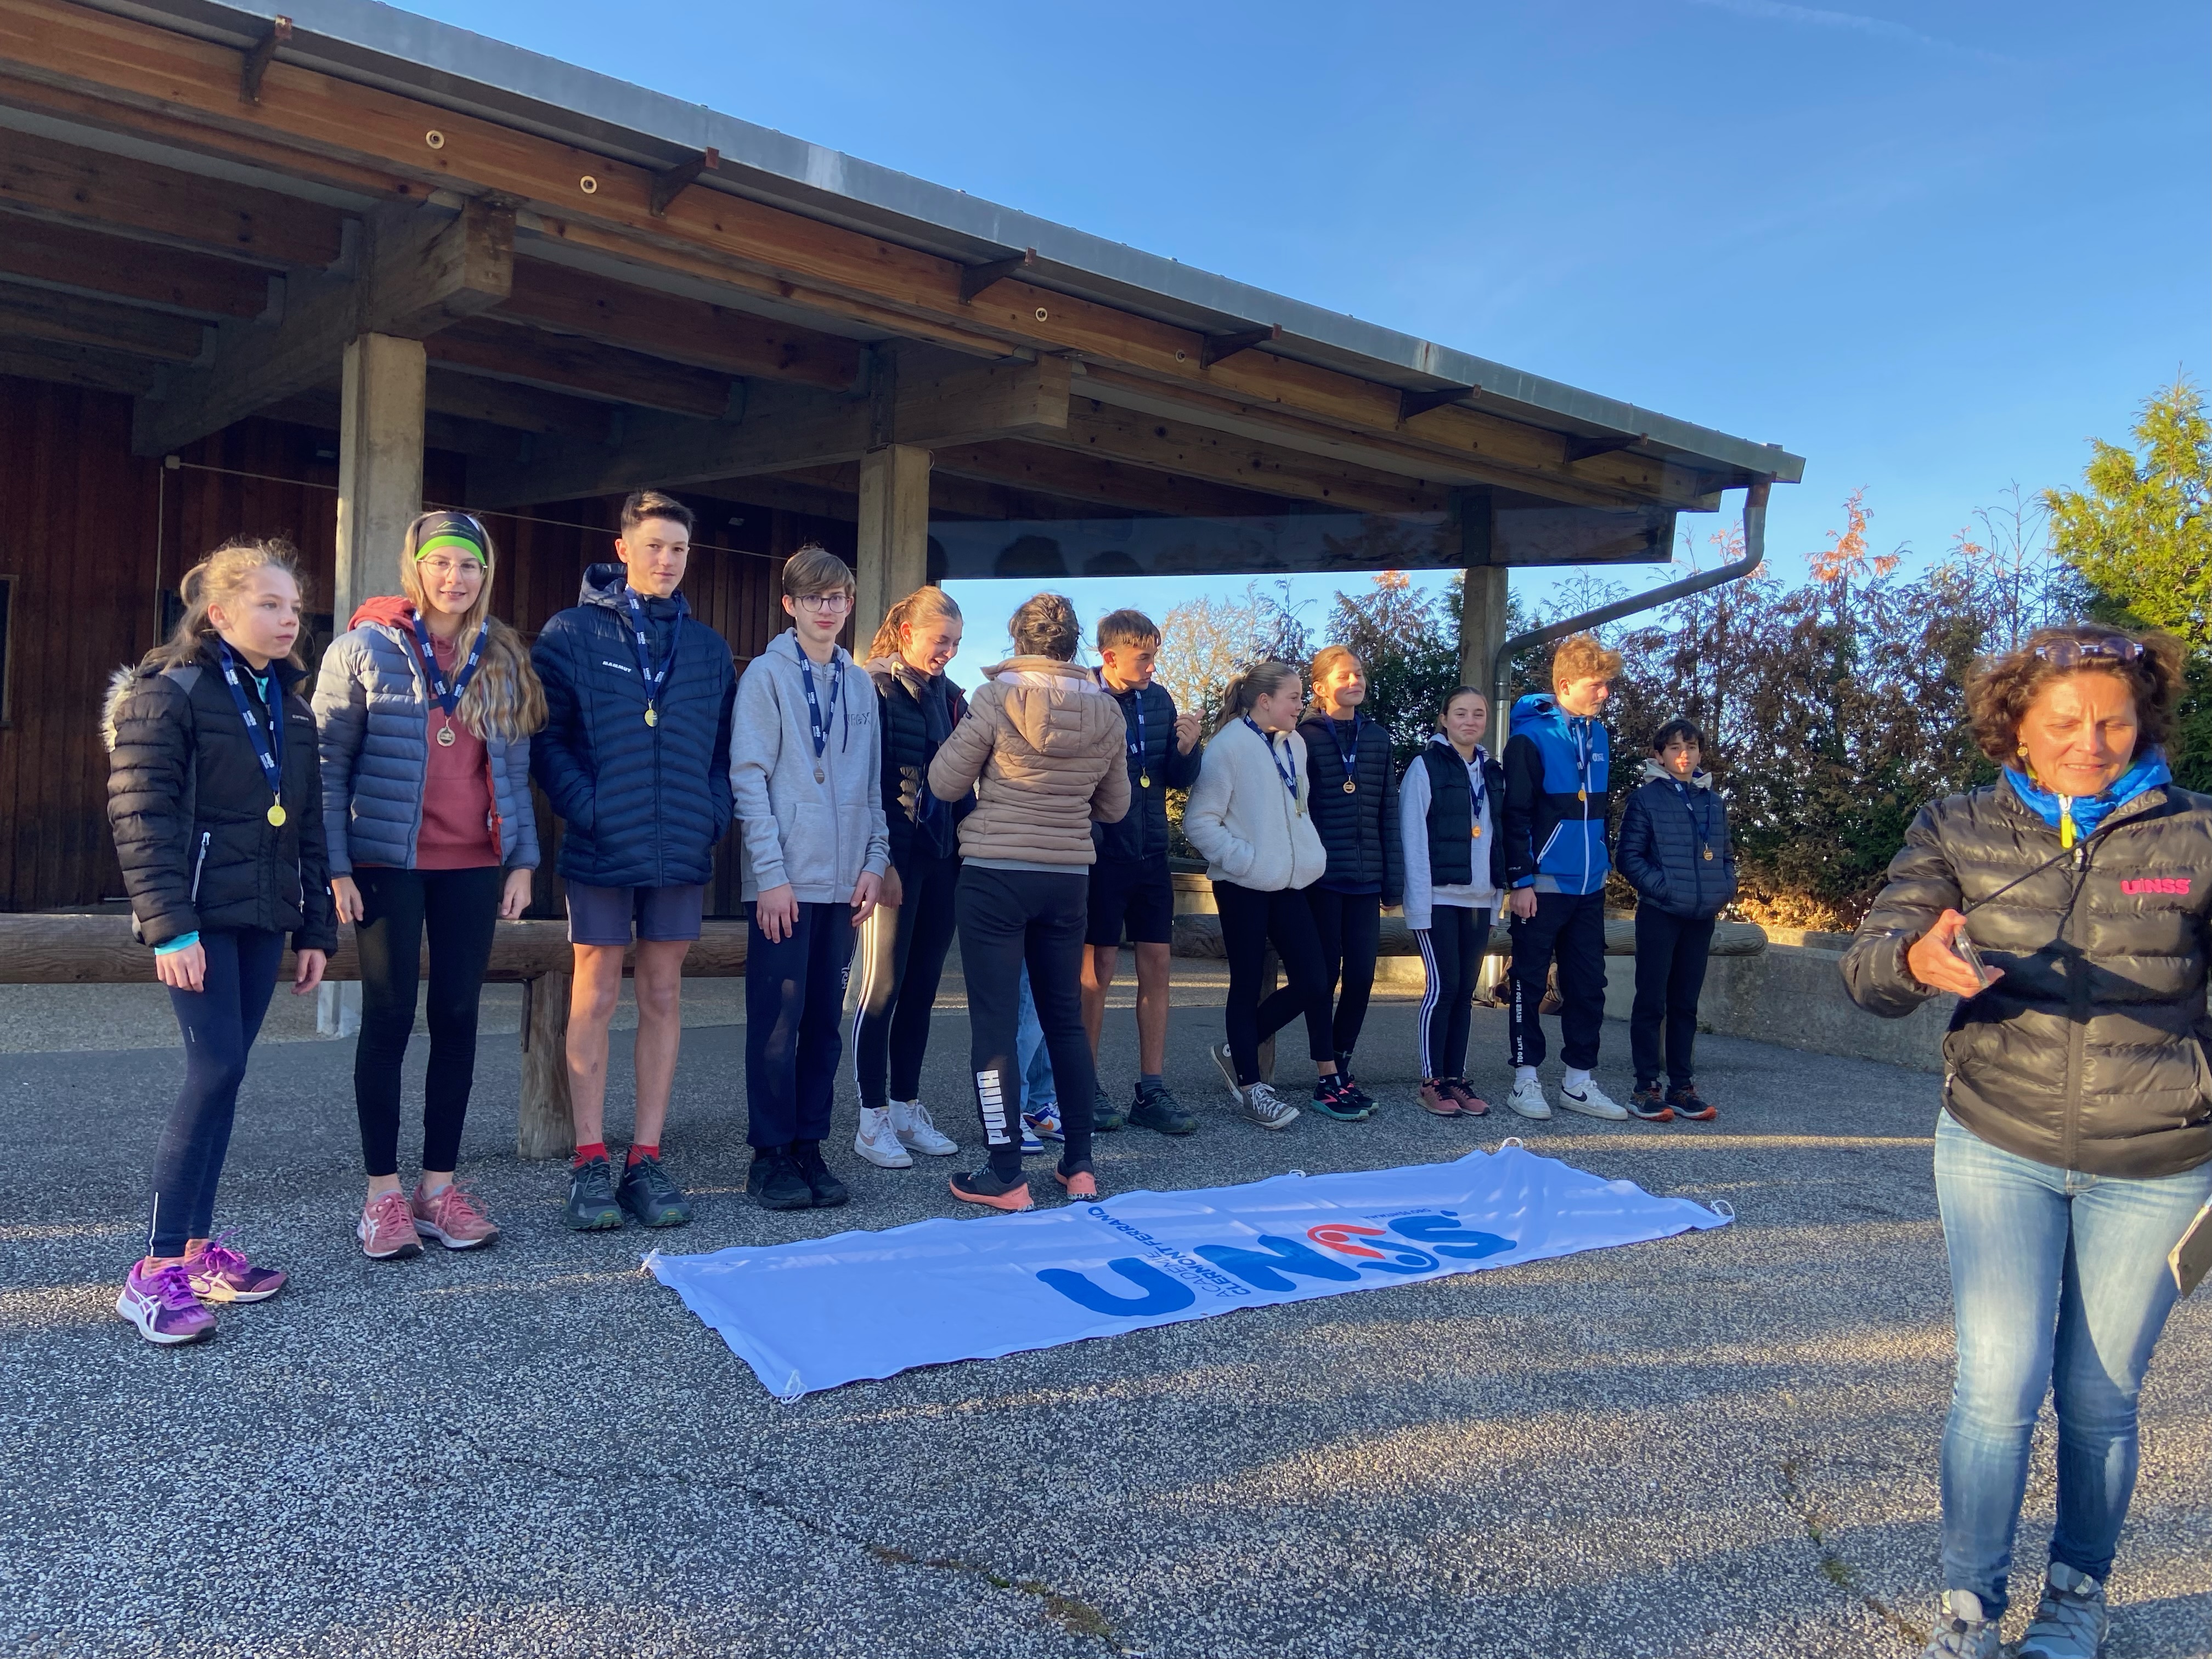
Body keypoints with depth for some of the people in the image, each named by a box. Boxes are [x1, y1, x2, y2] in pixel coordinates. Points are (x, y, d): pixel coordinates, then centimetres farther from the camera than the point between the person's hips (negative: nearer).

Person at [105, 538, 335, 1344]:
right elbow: (141, 817, -12)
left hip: (262, 920, 7)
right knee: (217, 1069, -13)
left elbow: (308, 826, 17)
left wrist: (315, 929, 12)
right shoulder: (169, 693, -5)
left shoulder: (290, 708, 15)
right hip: (199, 916, -6)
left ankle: (198, 1247, 17)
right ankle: (156, 1269, -6)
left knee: (223, 1076, 9)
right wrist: (170, 926, -18)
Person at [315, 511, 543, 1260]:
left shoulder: (503, 659, 9)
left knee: (458, 1019, 6)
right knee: (390, 1020, 2)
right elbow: (328, 760, -3)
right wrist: (336, 865, -9)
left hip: (474, 867, 3)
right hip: (389, 863, -3)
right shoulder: (366, 647, -2)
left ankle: (439, 1184, 17)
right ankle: (383, 1192, 12)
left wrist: (522, 858, 5)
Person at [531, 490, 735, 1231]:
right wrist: (588, 809, -15)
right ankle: (590, 1164, 11)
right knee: (596, 996, 3)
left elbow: (725, 746, 12)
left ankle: (645, 1159, 16)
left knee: (663, 997, 7)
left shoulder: (707, 647, 11)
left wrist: (714, 816, -1)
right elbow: (546, 735, -5)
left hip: (682, 853, 3)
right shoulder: (573, 633, 0)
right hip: (601, 850, -3)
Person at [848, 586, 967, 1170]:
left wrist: (968, 840, 8)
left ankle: (907, 1108, 18)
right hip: (895, 857, -6)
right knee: (884, 985, -1)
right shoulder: (873, 687, -5)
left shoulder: (949, 696, 15)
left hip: (942, 858, 6)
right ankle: (873, 1118, 7)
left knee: (922, 986, 9)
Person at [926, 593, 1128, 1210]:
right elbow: (1114, 806, 12)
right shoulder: (1106, 711, 2)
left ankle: (1005, 1177, 4)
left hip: (995, 876, -4)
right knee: (1066, 1019, 15)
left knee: (995, 1024, 2)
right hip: (1068, 879, 4)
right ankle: (1079, 1166, 21)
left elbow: (946, 783, -3)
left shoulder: (997, 697, -10)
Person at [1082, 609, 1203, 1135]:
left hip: (1151, 855, 6)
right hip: (1103, 855, -5)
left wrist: (1186, 748, -8)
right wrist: (1090, 836, -23)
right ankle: (1087, 1088, 16)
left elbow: (1179, 781, 10)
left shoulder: (1159, 699, 6)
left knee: (1157, 967, 7)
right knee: (1099, 969, 3)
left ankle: (1151, 1091, 16)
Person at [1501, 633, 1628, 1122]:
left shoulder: (1598, 736, 10)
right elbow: (1516, 815, -13)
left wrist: (1603, 863, 17)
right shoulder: (1531, 737, -11)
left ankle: (1579, 1081, 19)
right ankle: (1526, 1079, 13)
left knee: (1588, 985, 10)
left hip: (1589, 887, 7)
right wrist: (1520, 881, -15)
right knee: (1530, 984, 3)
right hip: (1543, 886, -7)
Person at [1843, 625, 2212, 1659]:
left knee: (2100, 1399, 11)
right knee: (1998, 1385, -3)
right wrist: (1916, 959, -33)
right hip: (1999, 1148, 0)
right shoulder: (1961, 832, -3)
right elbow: (1867, 975, -11)